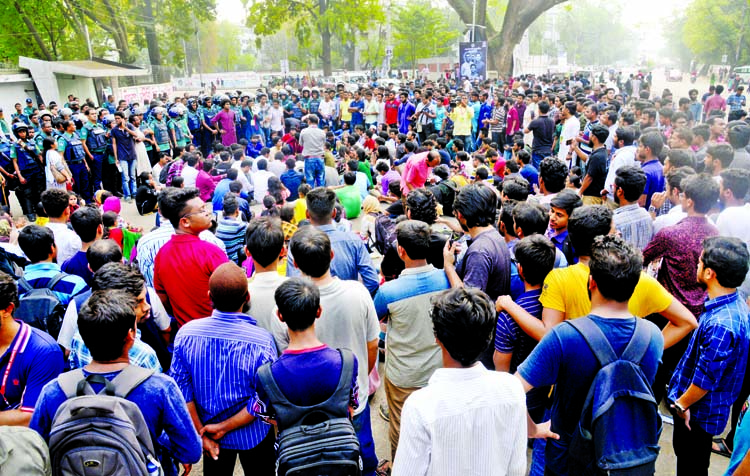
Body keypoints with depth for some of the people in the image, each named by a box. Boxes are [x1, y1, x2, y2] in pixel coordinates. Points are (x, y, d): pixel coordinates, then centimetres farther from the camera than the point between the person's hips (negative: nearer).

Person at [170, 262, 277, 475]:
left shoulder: (186, 334, -19)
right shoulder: (262, 341, -27)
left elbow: (181, 389, -12)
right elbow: (263, 401, -23)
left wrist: (201, 433, -4)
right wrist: (224, 427, -13)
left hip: (208, 431, 2)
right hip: (253, 435, -2)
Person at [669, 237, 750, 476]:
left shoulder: (721, 324, -36)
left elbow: (705, 379, -27)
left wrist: (681, 404, -11)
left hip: (697, 411, -8)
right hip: (704, 407, 8)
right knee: (685, 454, 28)